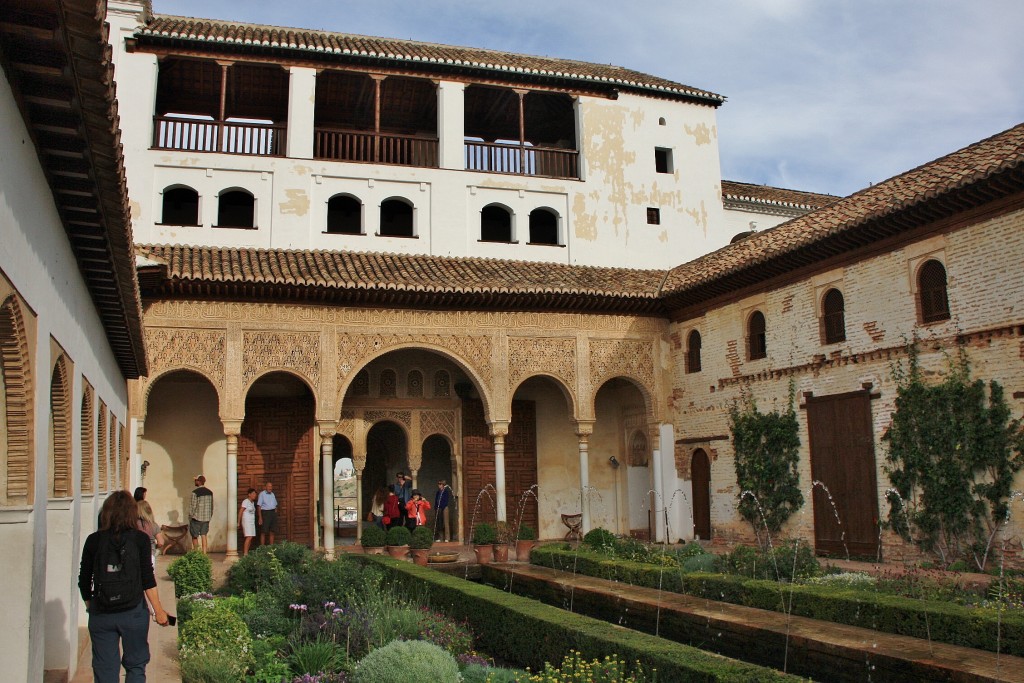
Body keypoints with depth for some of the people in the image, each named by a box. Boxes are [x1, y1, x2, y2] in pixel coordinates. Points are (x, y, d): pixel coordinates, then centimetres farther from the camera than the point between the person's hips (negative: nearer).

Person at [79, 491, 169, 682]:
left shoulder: (94, 540, -1)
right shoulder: (140, 539, -6)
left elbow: (84, 581, 4)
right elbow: (147, 580, -7)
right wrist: (158, 610, 1)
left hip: (101, 614, 2)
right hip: (133, 612, -2)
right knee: (135, 666, 13)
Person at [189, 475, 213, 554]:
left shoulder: (195, 492, -12)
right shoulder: (210, 492, 7)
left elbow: (192, 506, -12)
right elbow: (212, 506, 11)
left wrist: (190, 517, -2)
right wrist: (210, 517, 17)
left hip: (196, 517, -5)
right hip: (206, 518, 5)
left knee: (195, 536, 6)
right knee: (204, 535, 8)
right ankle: (204, 553, 3)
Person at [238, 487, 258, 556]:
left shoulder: (253, 502, 15)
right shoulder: (246, 502, -9)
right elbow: (240, 512, -10)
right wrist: (239, 523, -11)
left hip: (252, 522, 8)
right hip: (246, 521, -8)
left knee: (250, 537, 4)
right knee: (249, 537, -15)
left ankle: (244, 553, 9)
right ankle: (245, 554, -16)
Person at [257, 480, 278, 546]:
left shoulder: (272, 494, 14)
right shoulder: (262, 494, -6)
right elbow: (259, 506, -9)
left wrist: (275, 515, 10)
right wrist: (260, 517, -15)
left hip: (273, 513, 6)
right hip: (265, 513, -6)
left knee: (272, 531, 6)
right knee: (263, 532, -5)